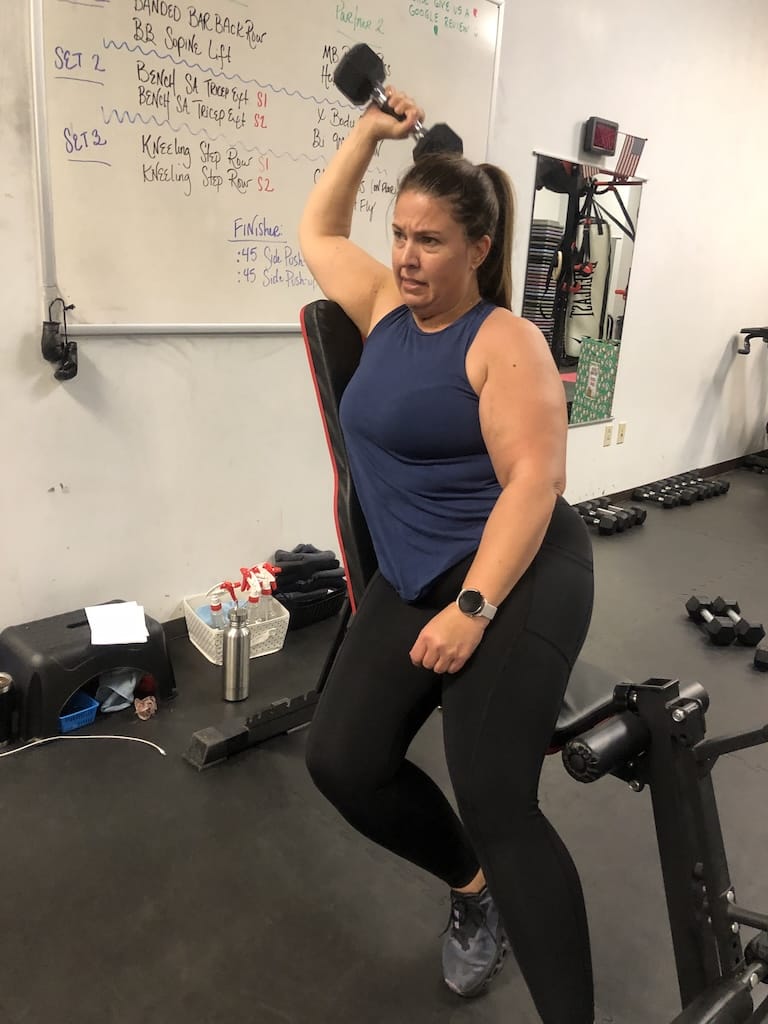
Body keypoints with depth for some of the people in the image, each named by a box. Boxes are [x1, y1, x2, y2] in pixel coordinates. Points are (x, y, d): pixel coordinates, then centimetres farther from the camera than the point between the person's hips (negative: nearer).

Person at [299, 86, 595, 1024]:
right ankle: (473, 889, 24)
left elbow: (535, 479, -18)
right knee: (341, 761, -3)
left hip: (512, 574, -7)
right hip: (411, 580, 7)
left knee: (495, 803, -15)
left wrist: (474, 607, -25)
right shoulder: (387, 306, 12)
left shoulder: (505, 342, -10)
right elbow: (317, 232, 27)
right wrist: (368, 134, 21)